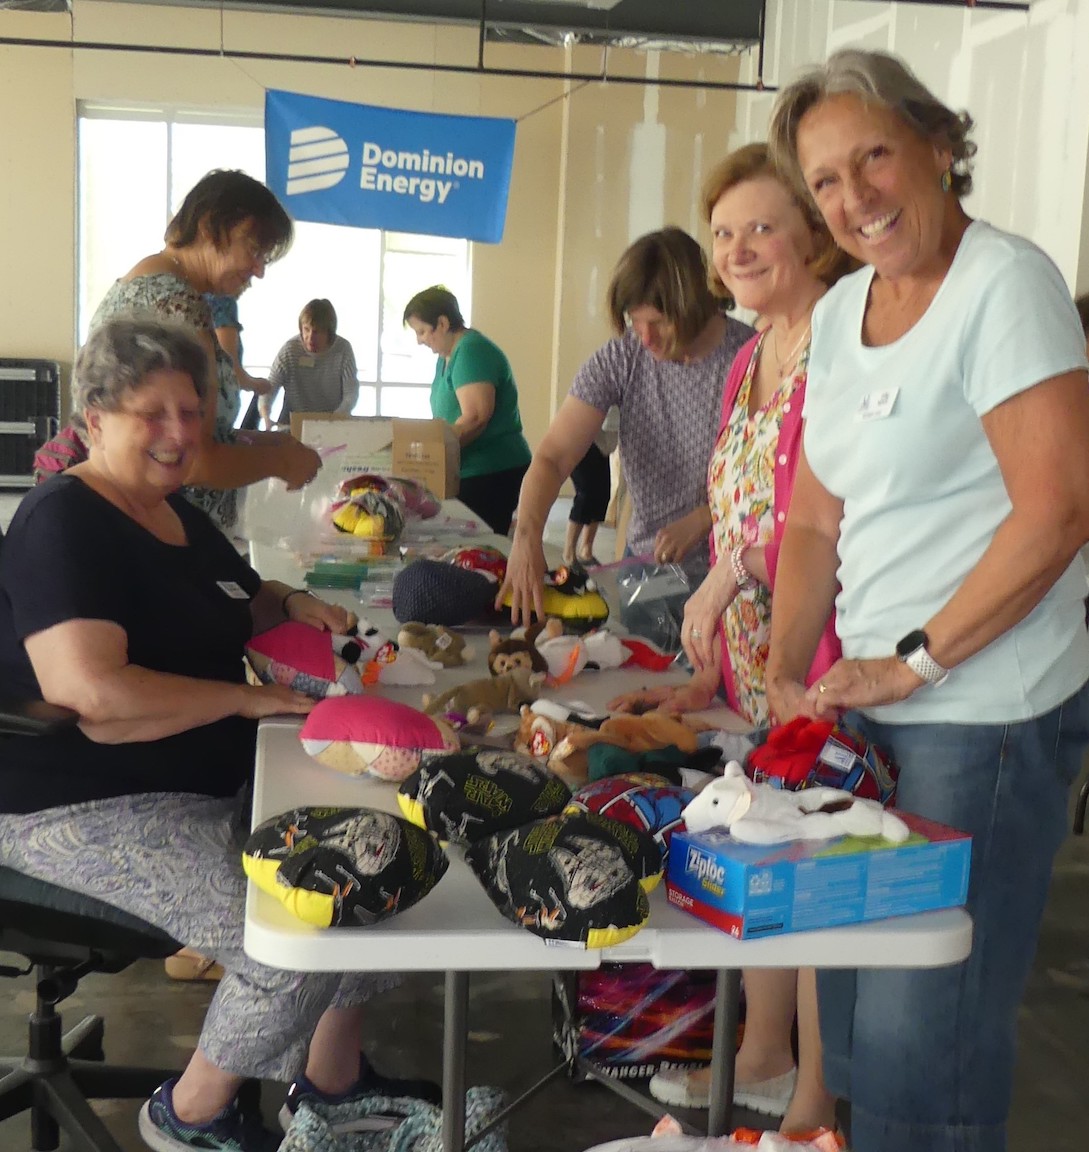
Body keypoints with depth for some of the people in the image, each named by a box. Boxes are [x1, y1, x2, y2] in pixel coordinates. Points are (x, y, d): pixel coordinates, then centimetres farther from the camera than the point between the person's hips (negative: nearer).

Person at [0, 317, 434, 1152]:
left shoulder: (176, 515, 11)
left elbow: (239, 601, 31)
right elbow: (91, 692, -32)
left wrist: (294, 605, 8)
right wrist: (250, 698, -23)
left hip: (208, 779, 10)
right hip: (83, 805, -10)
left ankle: (331, 1076, 21)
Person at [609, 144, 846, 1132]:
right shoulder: (751, 359, 12)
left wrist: (735, 572, -16)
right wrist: (706, 679, 12)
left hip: (824, 676, -8)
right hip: (755, 670, 8)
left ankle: (814, 1105, 25)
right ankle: (761, 1060, 39)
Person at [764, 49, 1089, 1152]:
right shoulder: (838, 314, 11)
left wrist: (916, 661, -16)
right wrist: (785, 680, 4)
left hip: (989, 711, -8)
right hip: (870, 703, 8)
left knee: (917, 1031, -3)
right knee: (851, 1005, 17)